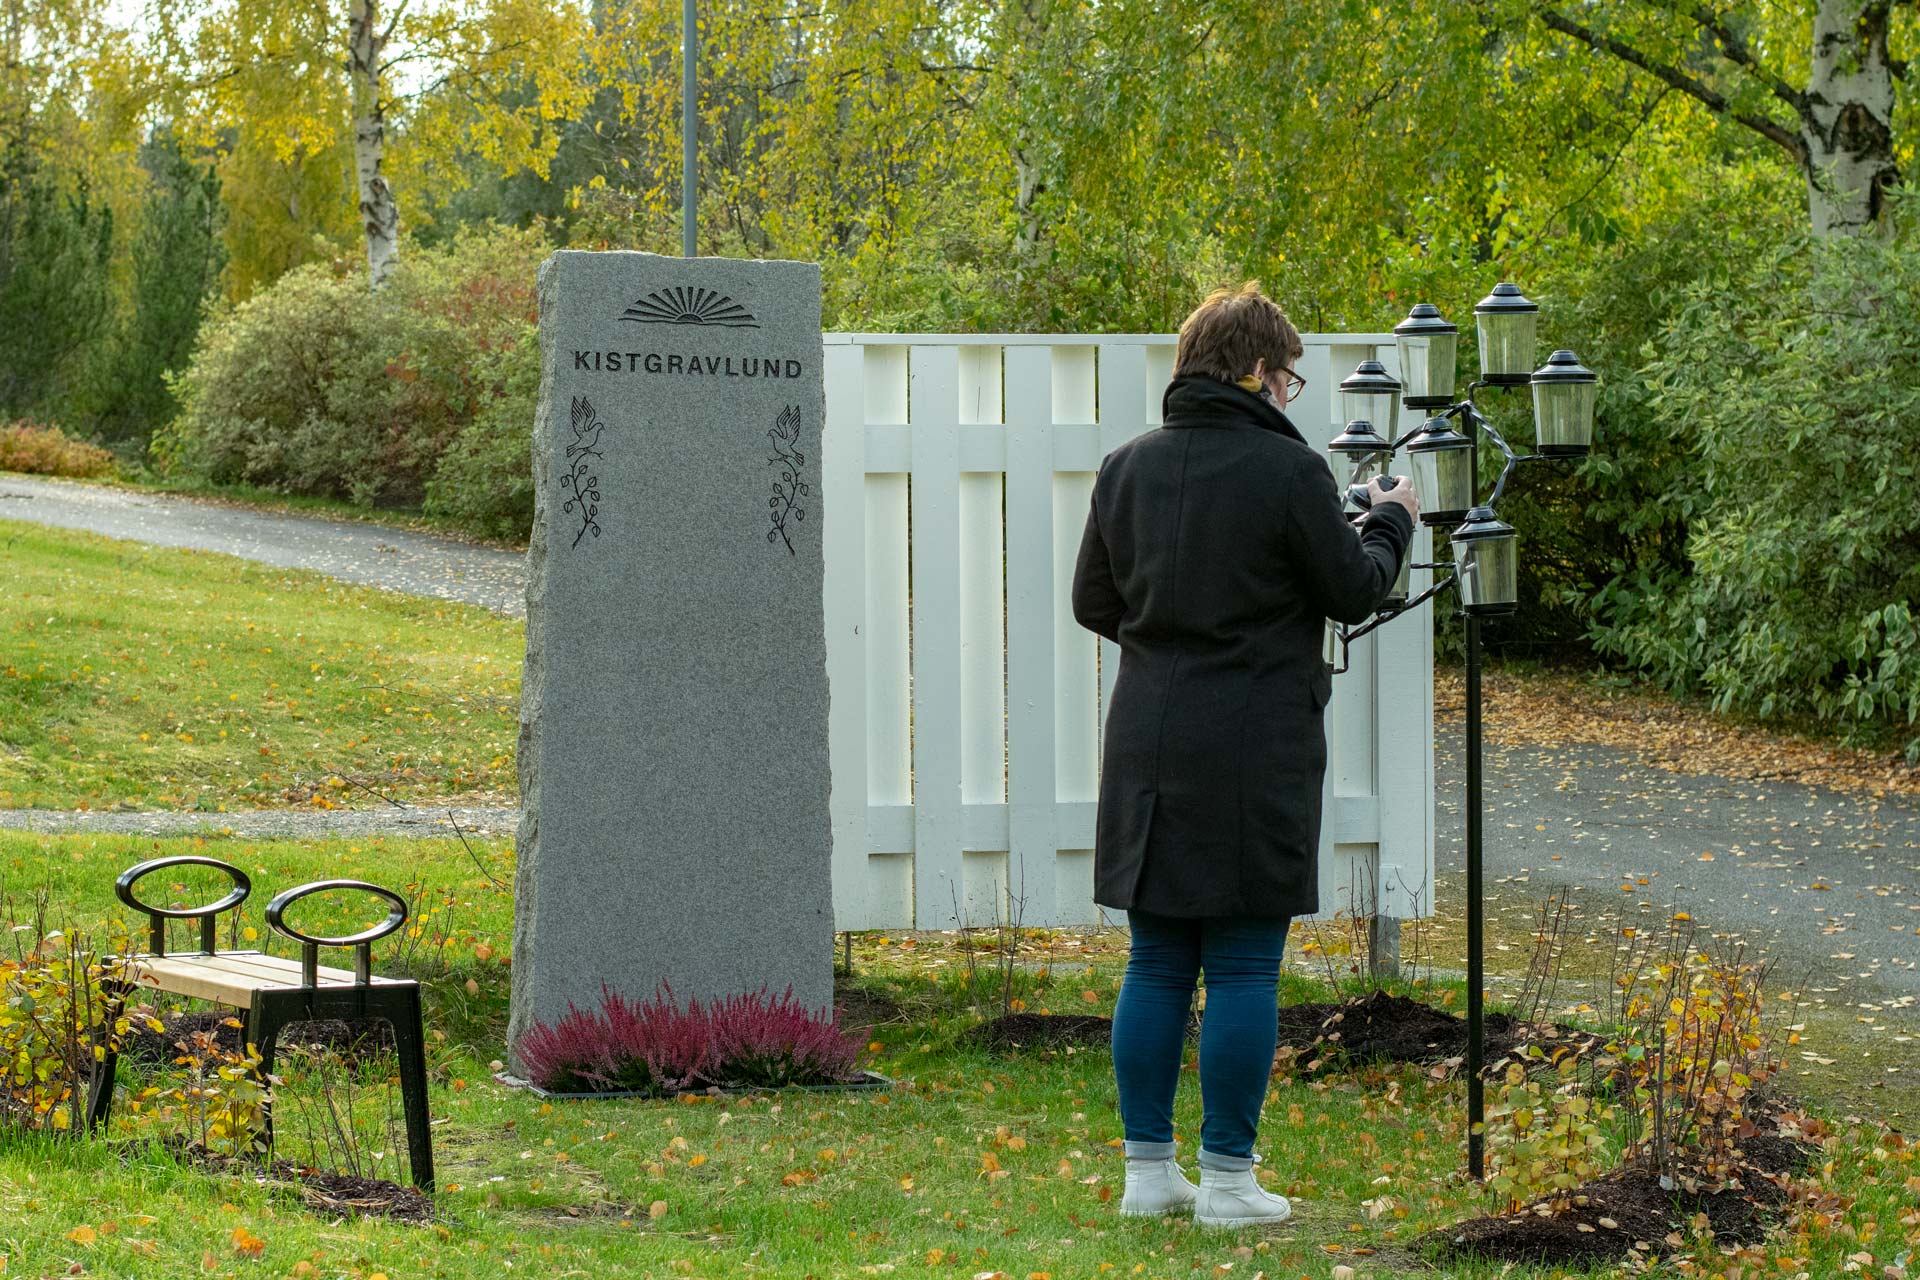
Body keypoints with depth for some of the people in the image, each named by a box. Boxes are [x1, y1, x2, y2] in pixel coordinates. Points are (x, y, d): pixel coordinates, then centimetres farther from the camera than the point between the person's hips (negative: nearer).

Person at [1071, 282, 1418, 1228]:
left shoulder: (1126, 469, 6)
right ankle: (1227, 1180, 5)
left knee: (1156, 963, 12)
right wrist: (1390, 523, 17)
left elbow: (1093, 602, 12)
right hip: (1254, 752, -5)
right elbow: (1353, 592, -1)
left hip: (1148, 748, 5)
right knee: (1242, 969, 1)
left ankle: (1148, 1169, 15)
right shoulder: (1287, 470, -11)